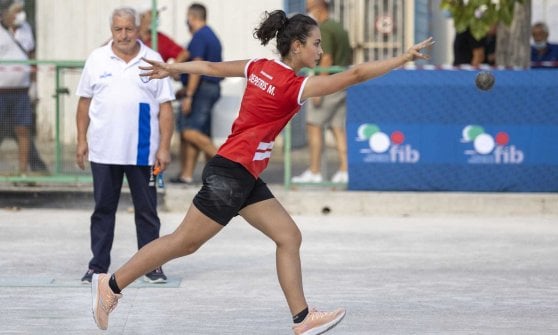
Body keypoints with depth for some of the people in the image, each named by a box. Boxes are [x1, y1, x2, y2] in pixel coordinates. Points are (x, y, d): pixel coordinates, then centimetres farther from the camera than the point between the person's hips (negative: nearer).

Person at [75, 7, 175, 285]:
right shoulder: (97, 59, 5)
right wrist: (82, 140, 4)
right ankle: (98, 266, 12)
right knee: (103, 209, 6)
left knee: (147, 210, 5)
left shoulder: (153, 61, 1)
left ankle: (151, 266, 13)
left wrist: (164, 147, -6)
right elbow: (85, 102, 10)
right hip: (103, 152, 1)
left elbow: (165, 108, 1)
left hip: (142, 152, -1)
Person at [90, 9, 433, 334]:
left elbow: (212, 67, 15)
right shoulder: (292, 85, -20)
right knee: (185, 242, -1)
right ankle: (111, 285, 7)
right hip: (231, 172, -10)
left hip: (245, 177, 10)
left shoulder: (260, 67, 3)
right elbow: (354, 75, -23)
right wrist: (404, 58, -19)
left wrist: (173, 68, 29)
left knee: (289, 237, 6)